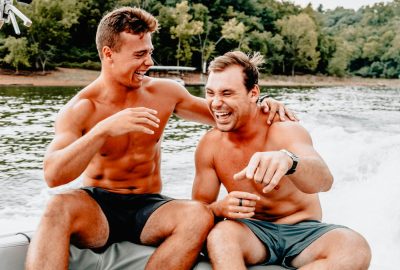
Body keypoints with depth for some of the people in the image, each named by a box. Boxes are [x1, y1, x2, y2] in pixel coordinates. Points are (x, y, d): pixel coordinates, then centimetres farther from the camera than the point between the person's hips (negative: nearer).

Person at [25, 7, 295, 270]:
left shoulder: (165, 92, 2)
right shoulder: (80, 109, -8)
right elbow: (53, 175, -22)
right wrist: (104, 130, -35)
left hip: (148, 206, 3)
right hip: (97, 205, -2)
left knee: (200, 216, -31)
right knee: (59, 208, -38)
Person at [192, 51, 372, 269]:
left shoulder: (284, 130, -15)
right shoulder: (209, 145, -5)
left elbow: (324, 180, -35)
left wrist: (287, 160, -59)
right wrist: (219, 208, -24)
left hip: (303, 230, 1)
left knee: (355, 249, -32)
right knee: (219, 236, -36)